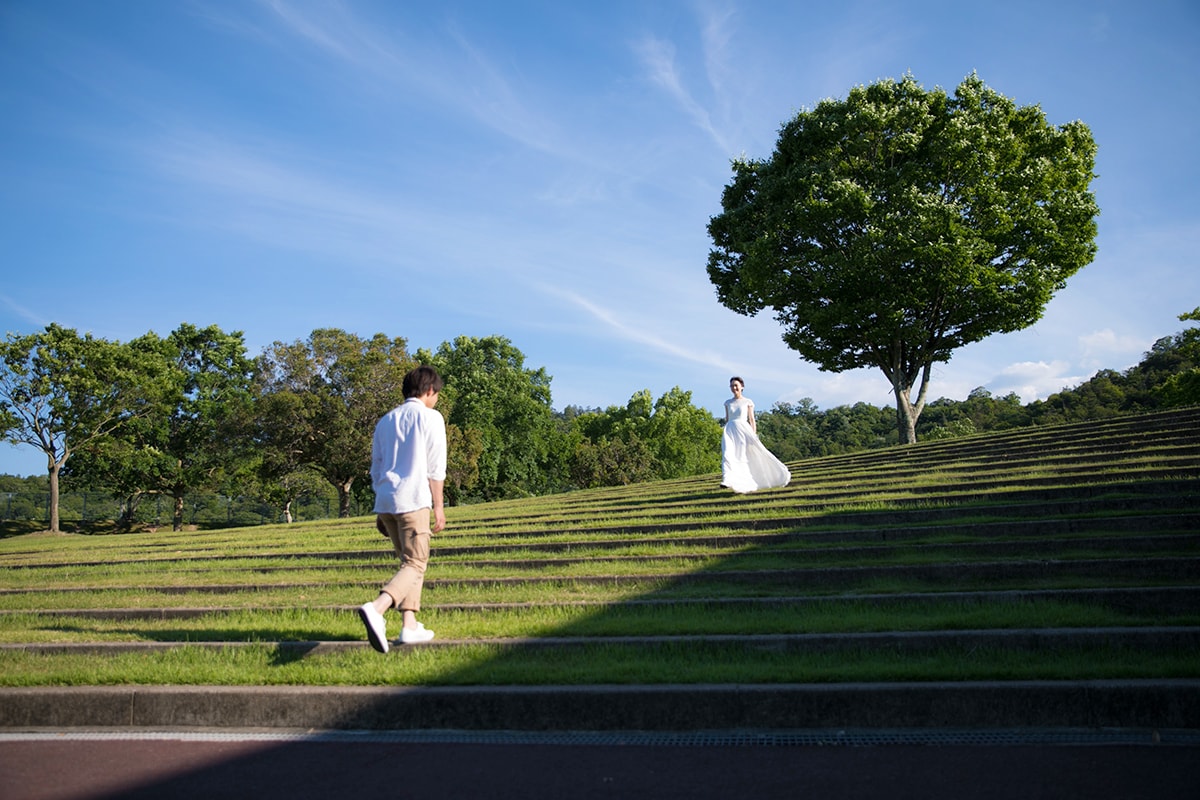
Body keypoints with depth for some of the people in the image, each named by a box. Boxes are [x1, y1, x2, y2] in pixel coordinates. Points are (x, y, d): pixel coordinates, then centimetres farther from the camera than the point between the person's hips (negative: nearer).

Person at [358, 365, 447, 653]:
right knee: (415, 564, -7)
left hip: (385, 500, 7)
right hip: (413, 500, -7)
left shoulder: (386, 420, 18)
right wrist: (439, 507, 0)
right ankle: (376, 608, -30)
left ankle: (410, 626, 12)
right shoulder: (430, 418, 0)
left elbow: (376, 470, 19)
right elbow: (435, 468, -5)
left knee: (410, 561, 17)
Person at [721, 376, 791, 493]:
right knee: (728, 454, -18)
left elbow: (752, 420, 4)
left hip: (743, 430, -1)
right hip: (730, 430, 1)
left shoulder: (748, 402, 6)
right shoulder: (728, 403, 13)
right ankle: (727, 481, -27)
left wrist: (754, 436, -3)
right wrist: (725, 434, 14)